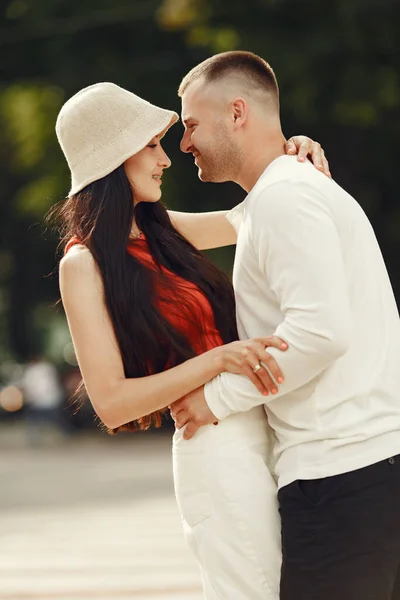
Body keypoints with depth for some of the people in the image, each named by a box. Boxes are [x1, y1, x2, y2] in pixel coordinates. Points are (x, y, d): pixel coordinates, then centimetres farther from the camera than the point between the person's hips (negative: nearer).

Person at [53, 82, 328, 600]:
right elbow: (111, 402, -13)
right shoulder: (85, 264, -8)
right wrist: (220, 359, -20)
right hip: (218, 449, -8)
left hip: (264, 433, 8)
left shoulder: (161, 231, 13)